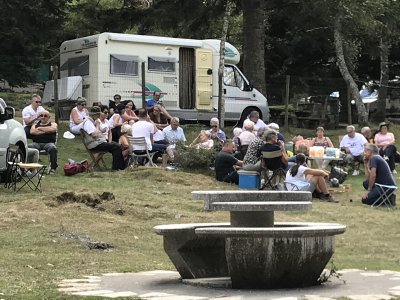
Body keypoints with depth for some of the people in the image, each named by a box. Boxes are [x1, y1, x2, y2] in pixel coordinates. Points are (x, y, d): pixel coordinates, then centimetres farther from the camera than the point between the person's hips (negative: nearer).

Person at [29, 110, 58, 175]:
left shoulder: (53, 124, 20)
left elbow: (53, 129, -5)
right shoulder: (35, 125, 26)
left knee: (53, 148, -37)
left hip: (49, 143, -2)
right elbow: (32, 131, 3)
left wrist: (40, 128, 3)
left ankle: (53, 168, -35)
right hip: (37, 143, 2)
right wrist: (46, 131, 1)